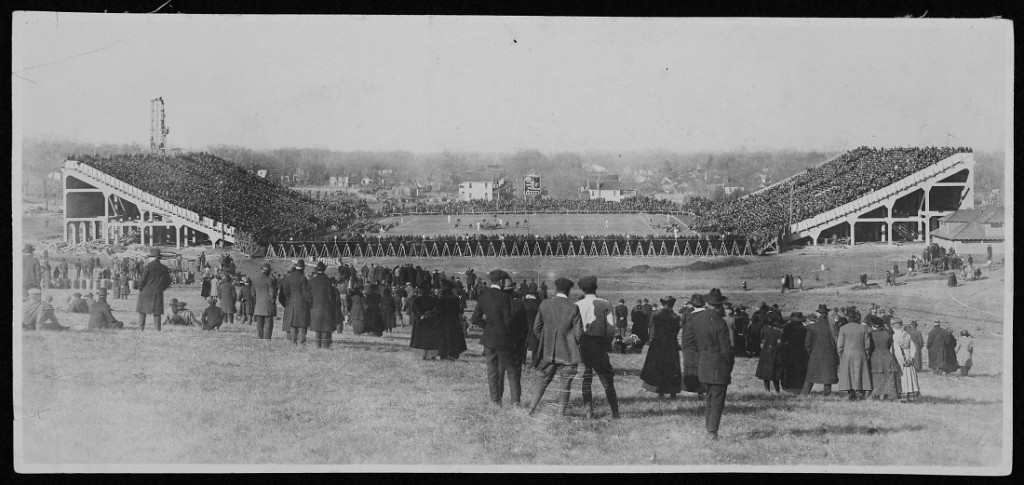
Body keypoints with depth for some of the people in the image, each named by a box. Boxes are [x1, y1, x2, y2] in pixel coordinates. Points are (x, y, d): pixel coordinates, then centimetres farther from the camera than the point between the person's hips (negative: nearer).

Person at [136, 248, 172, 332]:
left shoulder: (148, 267, -10)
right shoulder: (164, 268, 3)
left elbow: (142, 280, -9)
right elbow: (168, 282, 10)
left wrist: (140, 289, 9)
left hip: (146, 292, -3)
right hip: (158, 293, 3)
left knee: (142, 311, 7)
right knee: (157, 313, 7)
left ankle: (141, 328, 3)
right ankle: (158, 329, 2)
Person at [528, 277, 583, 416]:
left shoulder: (544, 304, -3)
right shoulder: (573, 308, -13)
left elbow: (536, 327, 3)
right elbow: (579, 333, -10)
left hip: (548, 352, 3)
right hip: (568, 353, -3)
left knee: (544, 379, 19)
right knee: (565, 384, 8)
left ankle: (532, 407, 15)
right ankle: (561, 413, 11)